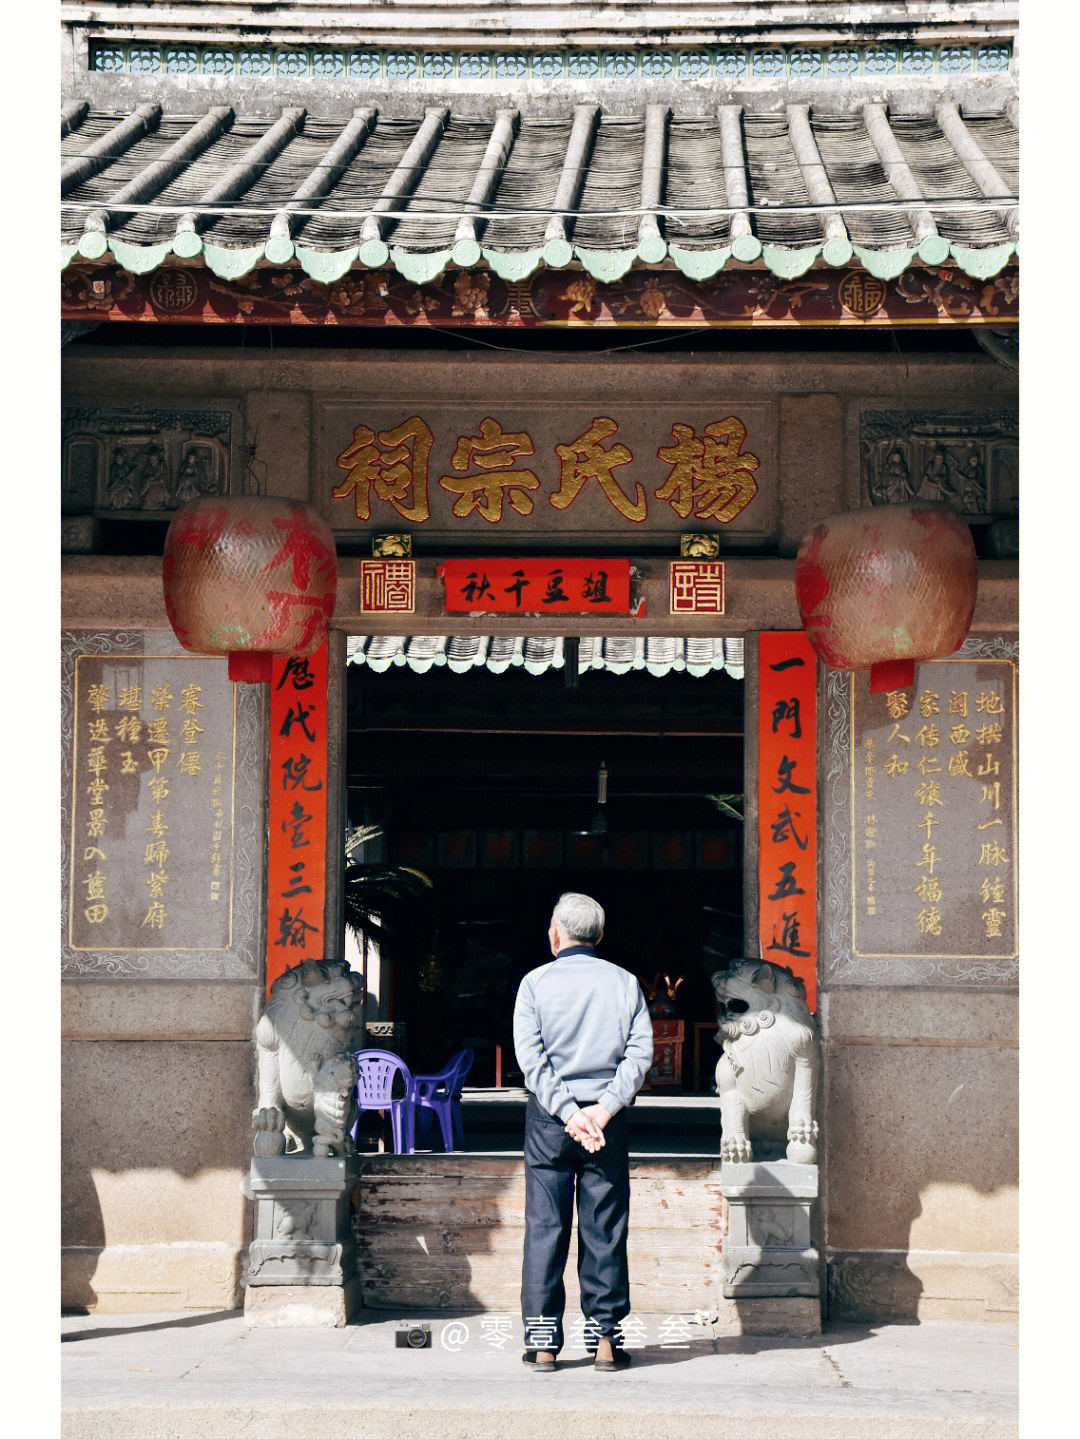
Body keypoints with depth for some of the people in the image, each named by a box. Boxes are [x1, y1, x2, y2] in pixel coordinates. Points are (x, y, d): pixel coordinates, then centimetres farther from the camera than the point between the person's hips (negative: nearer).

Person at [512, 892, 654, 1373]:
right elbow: (640, 1051, -5)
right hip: (608, 1117, 1)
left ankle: (542, 1341, 3)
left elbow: (530, 1056, -8)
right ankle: (605, 1338, 6)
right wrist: (606, 1107, -11)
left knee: (544, 1226, 4)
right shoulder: (624, 983, 5)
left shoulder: (536, 982, 1)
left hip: (549, 1116, -1)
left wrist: (567, 1111, -12)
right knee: (604, 1229, 5)